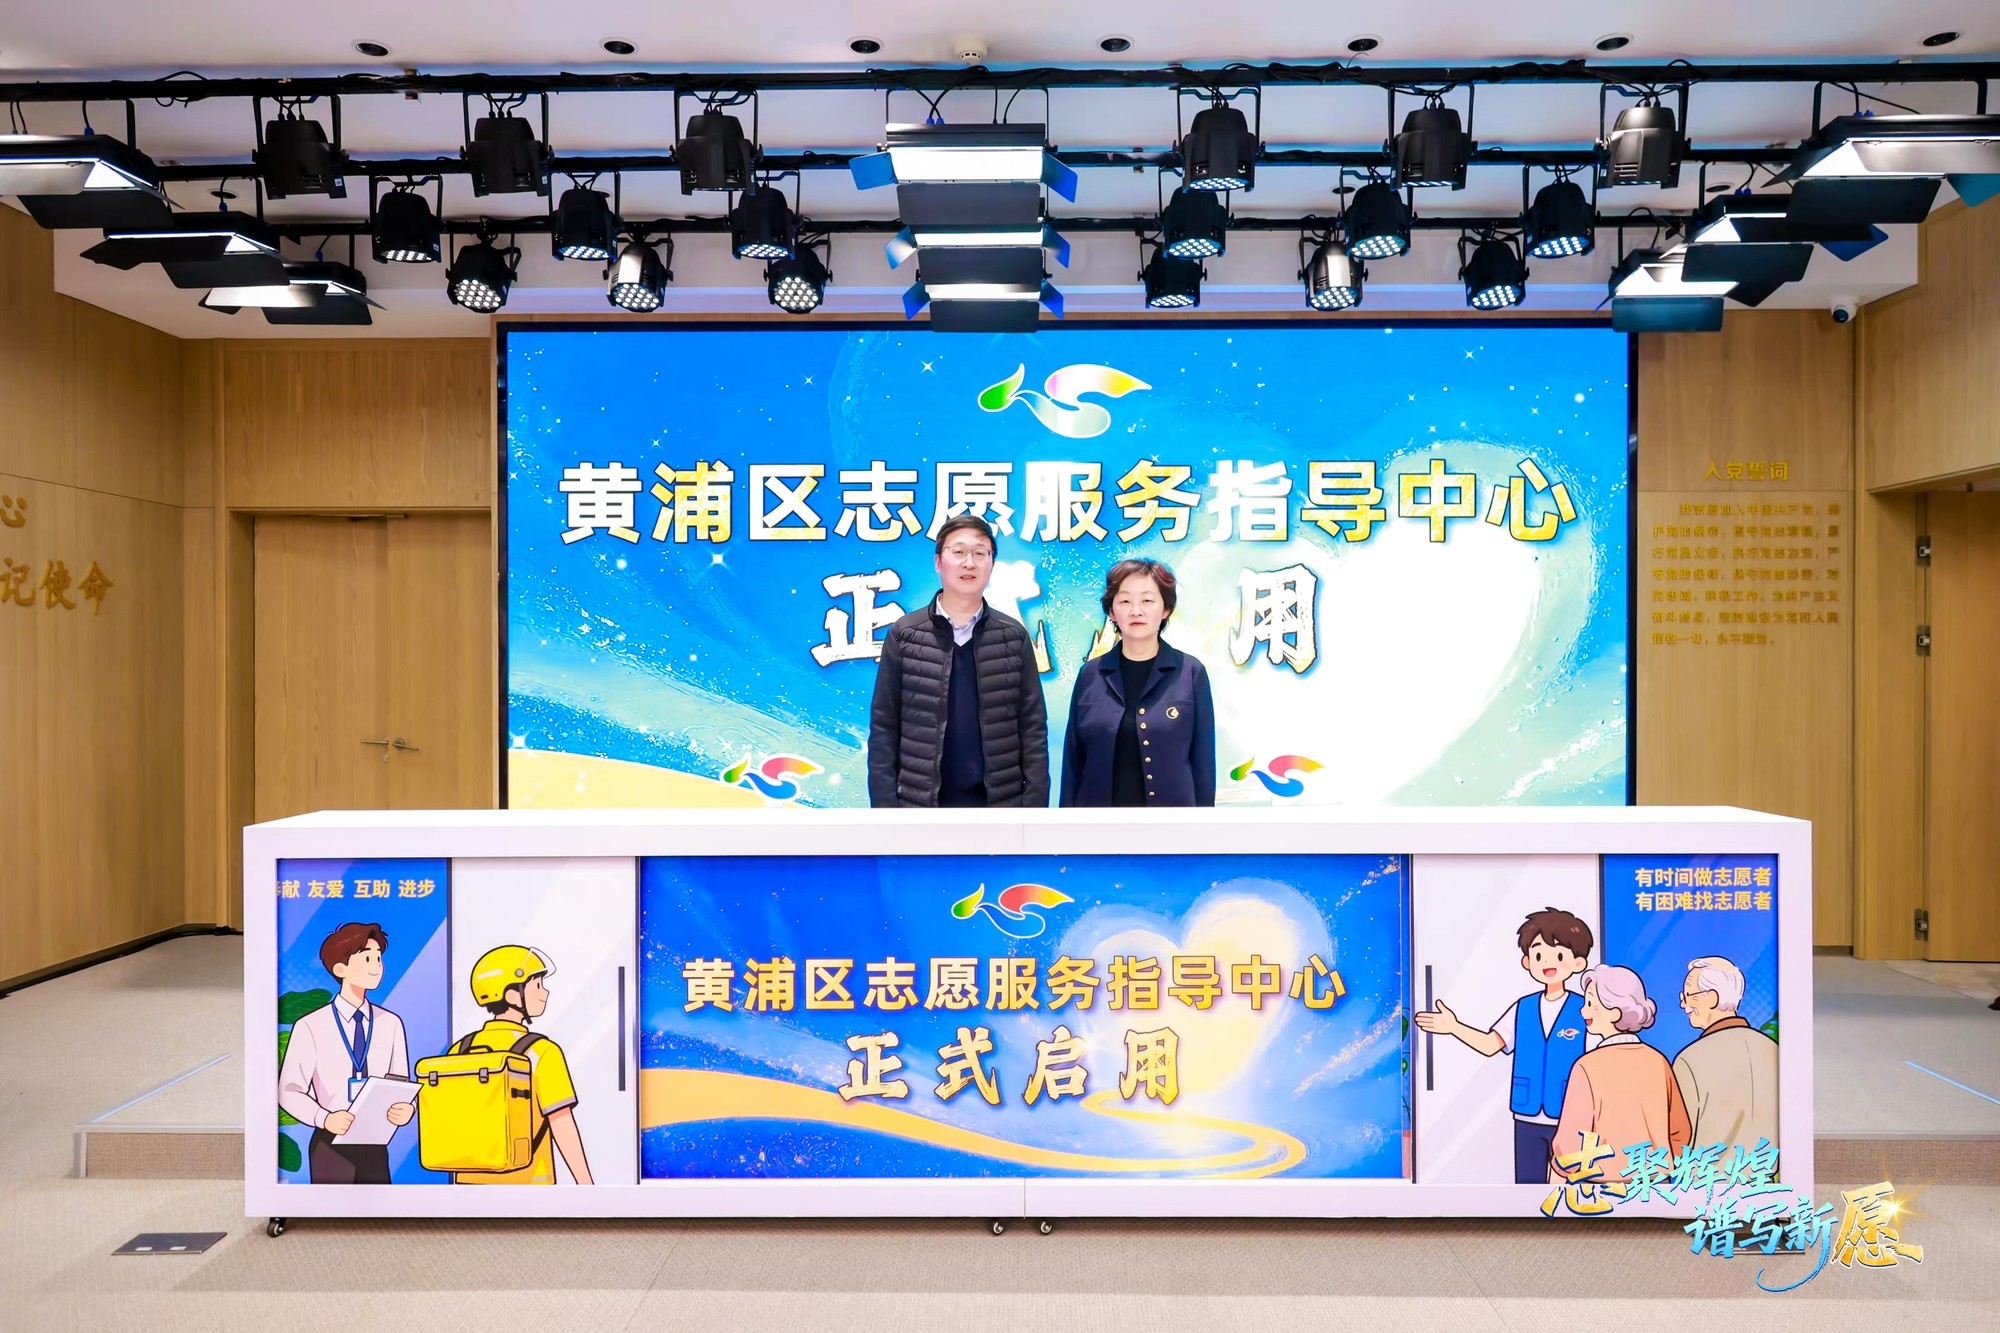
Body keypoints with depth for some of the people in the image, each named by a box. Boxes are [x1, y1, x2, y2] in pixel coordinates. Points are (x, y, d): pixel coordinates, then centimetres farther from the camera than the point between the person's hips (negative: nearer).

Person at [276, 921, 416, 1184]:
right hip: (331, 1146, -3)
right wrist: (325, 1119, -23)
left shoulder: (391, 1024, 1)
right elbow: (289, 1090, -6)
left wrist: (407, 1108, -17)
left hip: (375, 1146, 3)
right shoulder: (311, 1027, -8)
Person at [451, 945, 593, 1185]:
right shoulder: (540, 1052, -12)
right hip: (526, 1183, -5)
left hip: (470, 1181, 5)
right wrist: (585, 1184, -7)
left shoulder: (461, 1050, 2)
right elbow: (562, 1126, -14)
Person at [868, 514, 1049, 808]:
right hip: (921, 803, -1)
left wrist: (1034, 804, -3)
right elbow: (883, 729, 1)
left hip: (1000, 803, 1)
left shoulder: (1014, 636, 4)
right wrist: (884, 805, -5)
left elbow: (1033, 727, 3)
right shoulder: (904, 635, 1)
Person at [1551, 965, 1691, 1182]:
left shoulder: (1589, 1067, -15)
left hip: (1604, 1179, -5)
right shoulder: (1658, 1061, -1)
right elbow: (1679, 1133, 8)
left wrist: (1556, 1178, 0)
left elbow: (1570, 1142, -12)